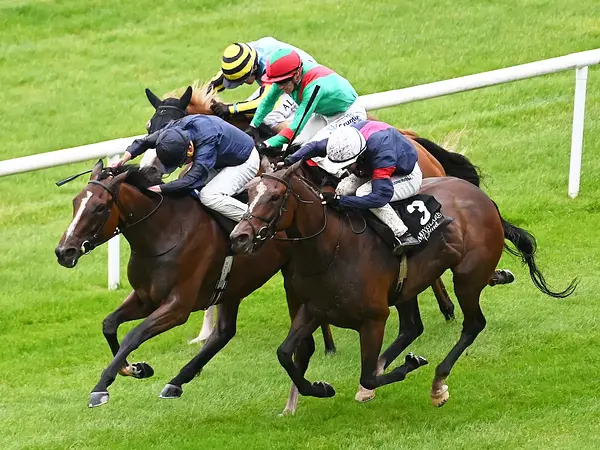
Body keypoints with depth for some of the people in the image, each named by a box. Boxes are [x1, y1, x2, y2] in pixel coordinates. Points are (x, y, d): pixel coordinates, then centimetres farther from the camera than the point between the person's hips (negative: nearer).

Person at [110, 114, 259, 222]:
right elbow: (144, 142, -5)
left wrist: (160, 189, -51)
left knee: (208, 196, -26)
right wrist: (123, 160, -20)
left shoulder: (208, 138, -42)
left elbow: (192, 178, -46)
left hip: (245, 162, -9)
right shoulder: (174, 130, -19)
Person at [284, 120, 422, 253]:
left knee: (364, 192, -29)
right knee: (343, 188, -12)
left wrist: (340, 200, -49)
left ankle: (403, 236, -28)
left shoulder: (382, 154, -44)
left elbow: (381, 196, -47)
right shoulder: (345, 139, -24)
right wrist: (289, 161, -23)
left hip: (409, 177, -8)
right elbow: (315, 147, -8)